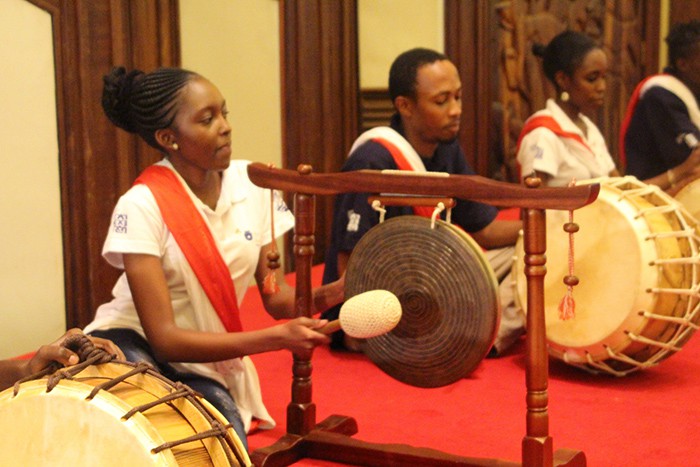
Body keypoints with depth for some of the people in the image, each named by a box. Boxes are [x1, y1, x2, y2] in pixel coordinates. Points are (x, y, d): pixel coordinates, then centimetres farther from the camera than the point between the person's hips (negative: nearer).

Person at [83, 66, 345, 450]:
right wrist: (278, 338, -32)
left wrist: (333, 293, -22)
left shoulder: (253, 184, -5)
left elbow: (277, 298, -1)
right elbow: (164, 339, -24)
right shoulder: (142, 207, -20)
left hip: (209, 365, 5)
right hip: (135, 347, -4)